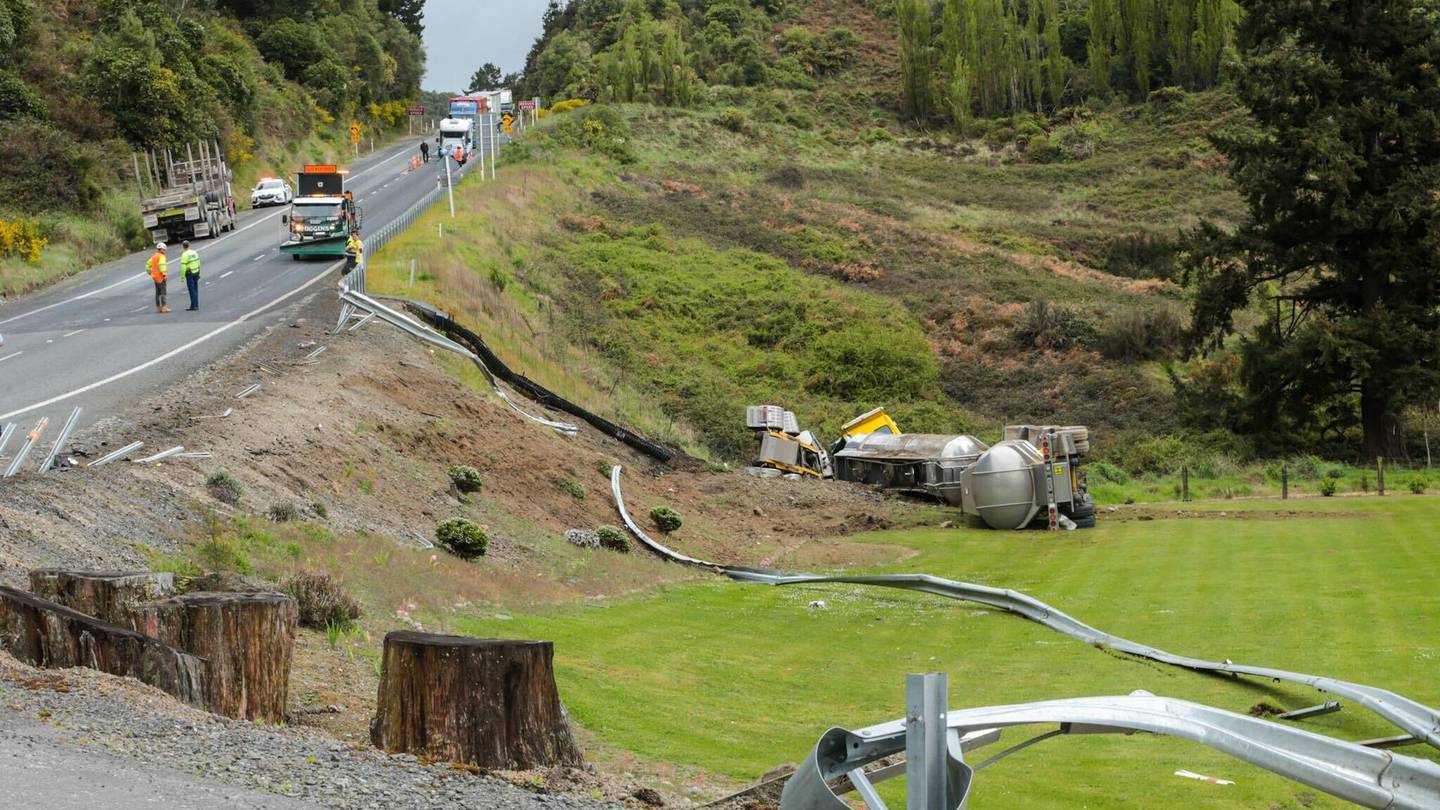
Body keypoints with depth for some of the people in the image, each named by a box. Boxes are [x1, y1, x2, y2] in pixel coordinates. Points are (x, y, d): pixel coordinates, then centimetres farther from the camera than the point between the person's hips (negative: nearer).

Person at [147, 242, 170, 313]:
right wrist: (164, 274, -23)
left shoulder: (153, 257, 16)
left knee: (158, 292, 13)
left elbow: (148, 265, 20)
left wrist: (150, 273, 22)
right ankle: (163, 307, -13)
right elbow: (162, 265, -25)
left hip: (155, 277, 9)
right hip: (160, 277, -9)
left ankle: (158, 307, 16)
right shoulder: (161, 256, -11)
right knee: (163, 292, -8)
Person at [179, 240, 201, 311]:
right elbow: (198, 263, 11)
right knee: (195, 290, 13)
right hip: (196, 273, 6)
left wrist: (182, 276, -16)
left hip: (189, 274, -6)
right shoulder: (195, 252, 5)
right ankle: (196, 305, 17)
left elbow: (183, 266, -20)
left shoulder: (184, 255, -15)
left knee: (192, 290, -3)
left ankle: (193, 306, -4)